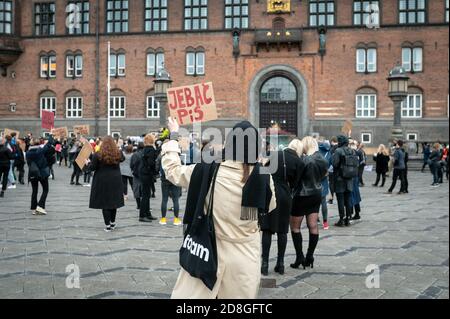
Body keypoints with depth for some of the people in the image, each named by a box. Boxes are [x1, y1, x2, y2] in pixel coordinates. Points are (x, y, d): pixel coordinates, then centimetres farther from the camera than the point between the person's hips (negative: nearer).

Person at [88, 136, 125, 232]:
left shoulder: (98, 155, -13)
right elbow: (122, 159, 19)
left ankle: (108, 226, 2)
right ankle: (113, 223, 23)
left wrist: (89, 163, 12)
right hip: (115, 181, 3)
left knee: (105, 203, 2)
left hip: (102, 182, -3)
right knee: (114, 202, 15)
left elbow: (92, 167, -8)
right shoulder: (118, 154, -2)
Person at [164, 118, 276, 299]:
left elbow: (172, 170, 4)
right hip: (245, 257, 1)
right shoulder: (264, 178, -11)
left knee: (190, 294, 10)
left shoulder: (208, 172, -13)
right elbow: (270, 207, 9)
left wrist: (173, 136, 16)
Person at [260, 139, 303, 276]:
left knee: (267, 229, 4)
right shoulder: (299, 162, -4)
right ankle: (280, 263, 13)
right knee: (282, 231, 10)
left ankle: (265, 264, 0)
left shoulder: (274, 155, 0)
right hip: (284, 197, 0)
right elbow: (294, 183, -1)